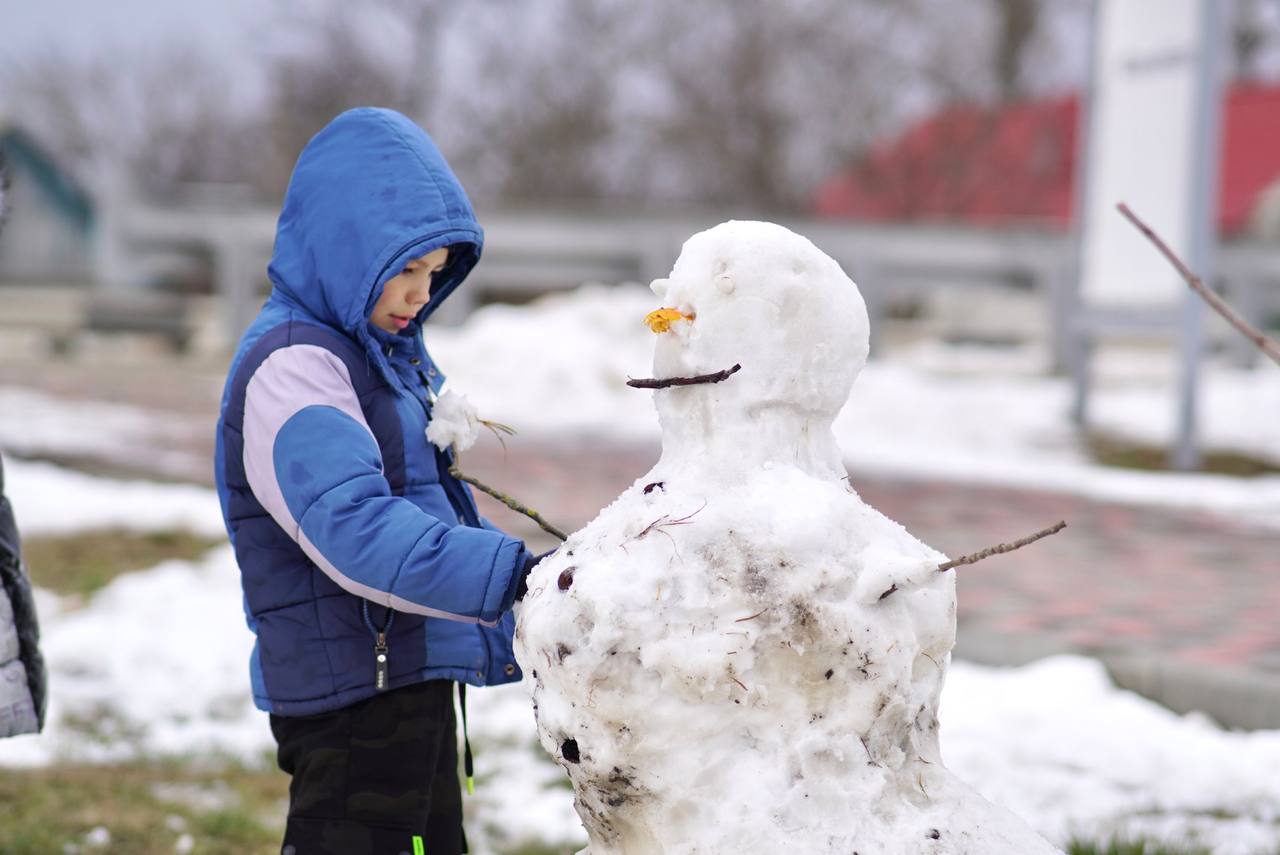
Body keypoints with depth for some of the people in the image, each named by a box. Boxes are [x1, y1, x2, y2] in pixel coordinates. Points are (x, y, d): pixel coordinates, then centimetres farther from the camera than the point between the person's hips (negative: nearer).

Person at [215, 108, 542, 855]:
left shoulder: (392, 348, 13)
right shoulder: (291, 365, -17)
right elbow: (355, 528, -30)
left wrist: (531, 635, 20)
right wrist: (514, 573, -36)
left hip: (416, 683, 10)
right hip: (352, 700, -10)